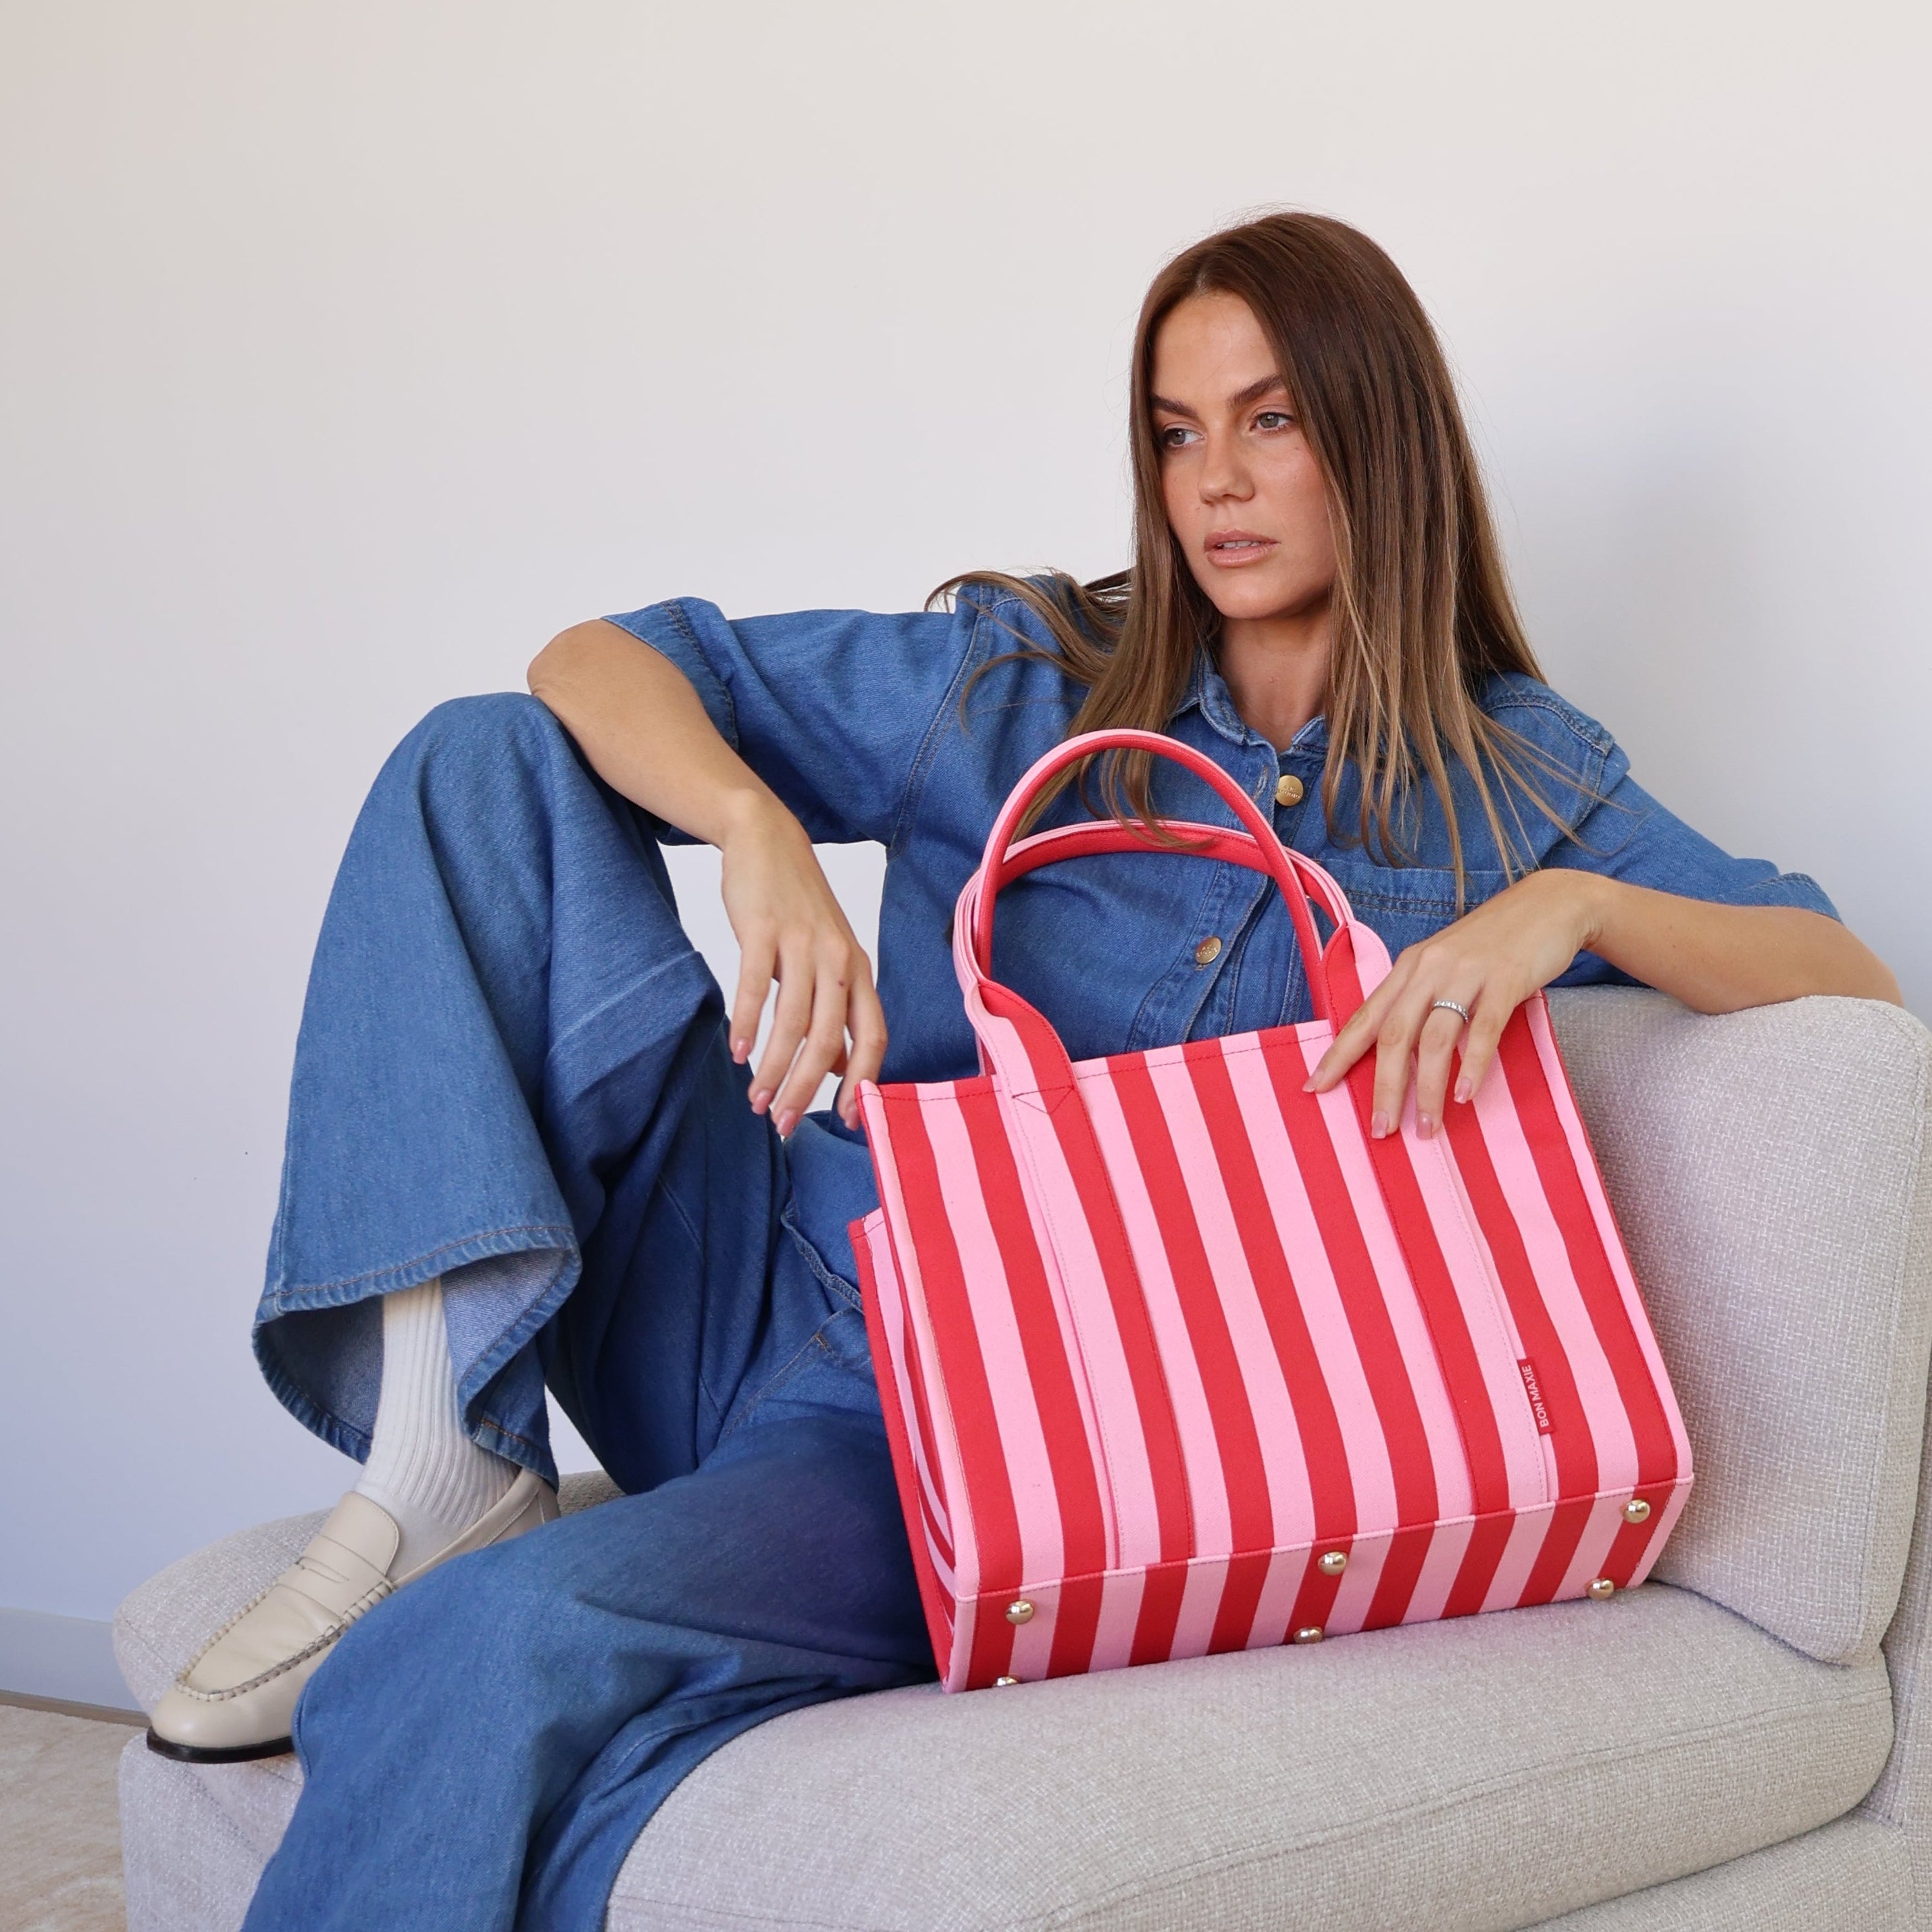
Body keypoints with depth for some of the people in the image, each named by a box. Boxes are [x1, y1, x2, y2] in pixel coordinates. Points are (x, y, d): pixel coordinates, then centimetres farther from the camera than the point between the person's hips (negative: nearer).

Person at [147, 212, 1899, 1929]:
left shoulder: (1516, 788, 7)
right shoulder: (1016, 681, 9)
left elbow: (1853, 980, 0)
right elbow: (598, 664, 4)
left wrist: (1573, 904, -19)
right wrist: (765, 841, -17)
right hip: (788, 1290, 4)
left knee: (479, 1663, -32)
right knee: (487, 764, -10)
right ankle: (444, 1446, -20)